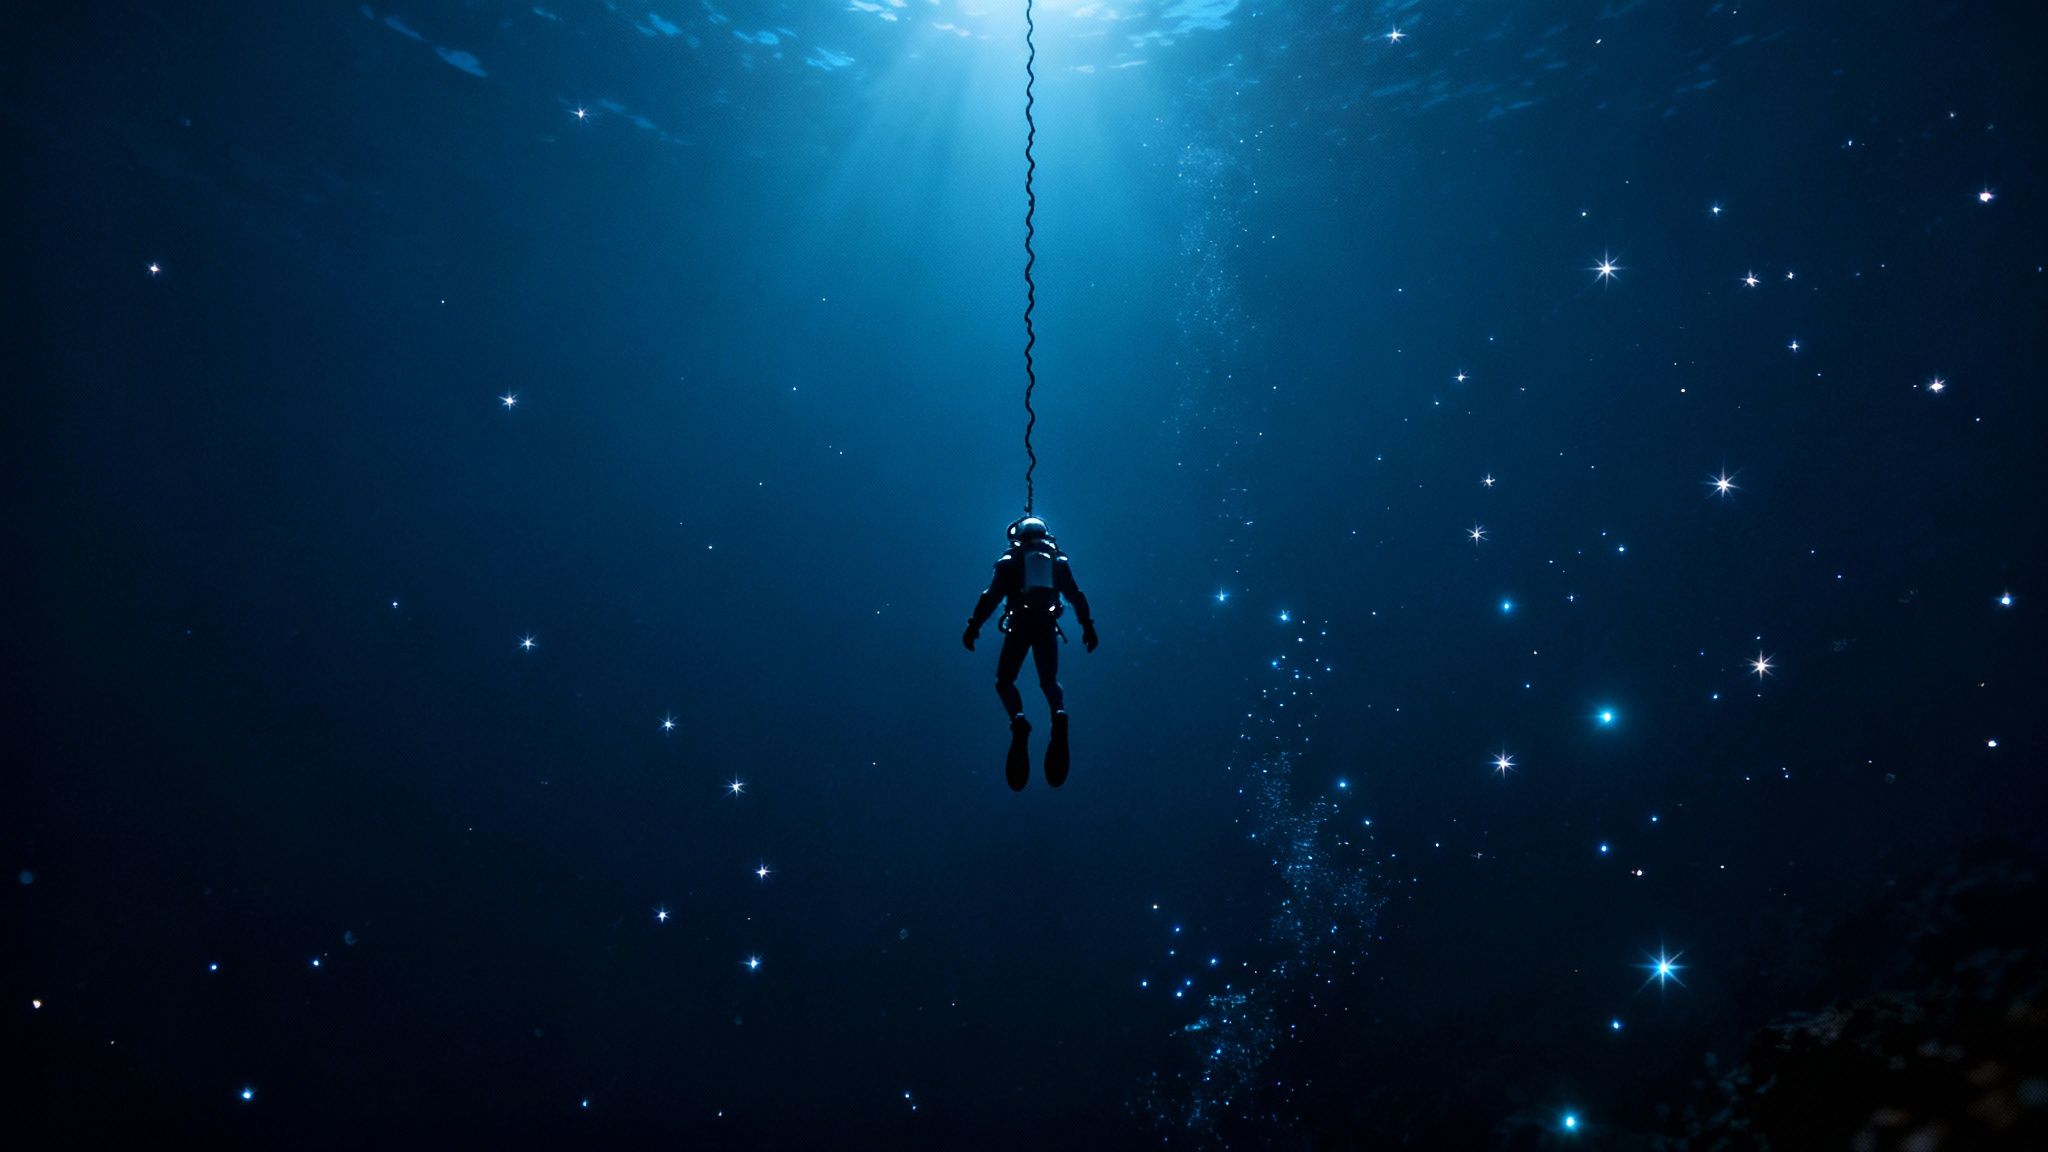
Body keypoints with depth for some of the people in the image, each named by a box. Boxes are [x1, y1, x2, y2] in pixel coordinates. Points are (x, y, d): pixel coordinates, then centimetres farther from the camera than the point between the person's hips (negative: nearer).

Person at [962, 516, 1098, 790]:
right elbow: (1077, 596, 9)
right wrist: (1087, 626, 12)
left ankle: (1018, 720, -20)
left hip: (1020, 625, -2)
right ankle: (1060, 715, -19)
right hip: (1047, 627, 2)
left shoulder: (1010, 559, 7)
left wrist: (974, 626, -3)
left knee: (1004, 681, 10)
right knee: (1049, 682, 15)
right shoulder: (1058, 559, 14)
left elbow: (992, 595, -3)